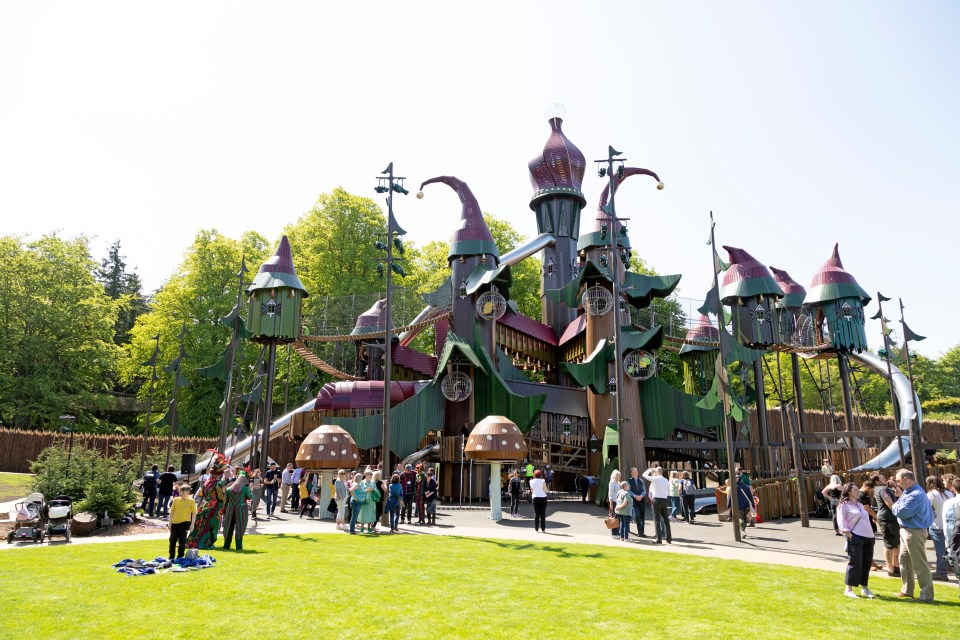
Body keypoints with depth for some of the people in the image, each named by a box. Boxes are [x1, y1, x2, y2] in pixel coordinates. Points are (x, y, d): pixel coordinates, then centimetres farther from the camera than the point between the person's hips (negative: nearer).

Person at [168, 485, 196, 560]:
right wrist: (170, 522, 5)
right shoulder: (176, 499, 2)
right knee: (172, 540, 8)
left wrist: (192, 524, -7)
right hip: (175, 523, 3)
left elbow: (194, 513, -3)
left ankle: (180, 557, 15)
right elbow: (172, 511, 9)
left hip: (185, 523, -3)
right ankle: (171, 557, 20)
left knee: (182, 541, 3)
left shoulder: (191, 501, -7)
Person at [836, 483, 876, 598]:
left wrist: (871, 534, 15)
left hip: (868, 537, 8)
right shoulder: (843, 505, -3)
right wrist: (847, 534, -18)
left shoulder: (860, 505, 22)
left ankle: (864, 588, 20)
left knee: (867, 563, 8)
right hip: (855, 538, -8)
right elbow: (841, 522, -10)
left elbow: (866, 520, 24)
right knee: (855, 563, -9)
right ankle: (848, 589, -1)